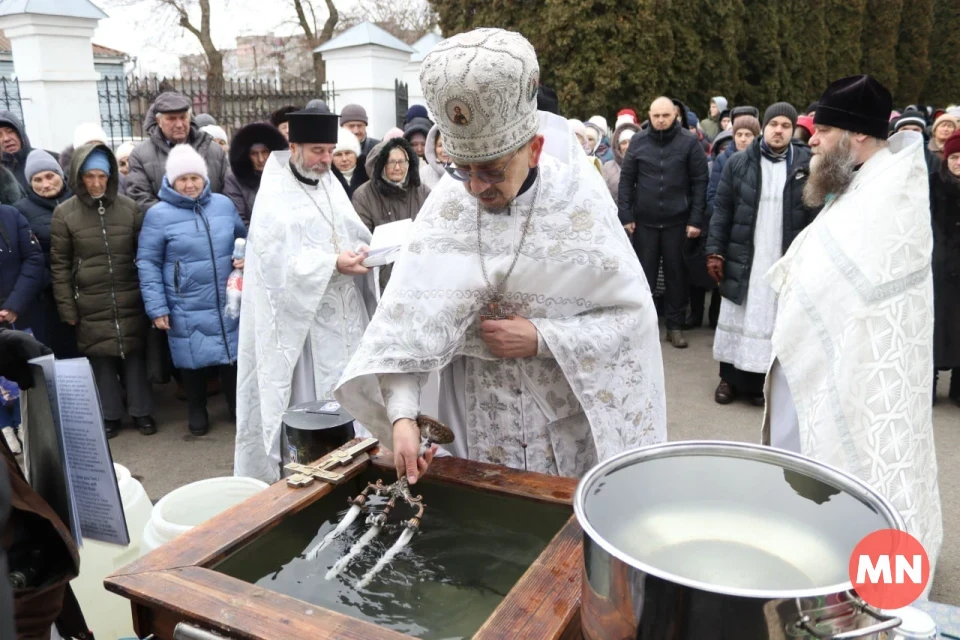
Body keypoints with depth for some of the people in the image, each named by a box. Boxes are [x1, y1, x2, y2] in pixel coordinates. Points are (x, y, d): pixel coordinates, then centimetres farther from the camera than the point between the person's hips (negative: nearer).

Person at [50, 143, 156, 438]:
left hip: (129, 300, 1)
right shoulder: (64, 213, -2)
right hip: (90, 304, 0)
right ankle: (110, 415, 22)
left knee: (134, 354, 7)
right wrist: (67, 308, -1)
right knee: (101, 358, 6)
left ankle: (142, 411, 22)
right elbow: (59, 265, 2)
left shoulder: (129, 207, 1)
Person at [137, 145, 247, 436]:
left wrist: (246, 258, -3)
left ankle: (237, 404, 31)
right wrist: (157, 307, -9)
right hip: (187, 309, -2)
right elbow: (147, 263, -6)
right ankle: (197, 409, 31)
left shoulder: (224, 204, 3)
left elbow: (244, 240, 18)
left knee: (233, 351, 12)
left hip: (229, 302, 3)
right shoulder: (158, 214, -7)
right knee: (194, 358, 10)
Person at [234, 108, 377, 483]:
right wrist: (333, 263, -25)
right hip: (301, 316, -6)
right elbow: (280, 258, -20)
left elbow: (352, 231, 11)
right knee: (307, 398, 0)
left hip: (344, 312, 7)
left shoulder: (331, 184, 12)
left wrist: (365, 250, -10)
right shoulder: (274, 195, -10)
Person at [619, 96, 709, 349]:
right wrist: (625, 215, -3)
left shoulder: (689, 142, -3)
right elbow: (626, 180, 3)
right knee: (644, 273, 8)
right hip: (644, 220, 1)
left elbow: (699, 182, -3)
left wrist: (696, 219, -7)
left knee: (676, 274, 8)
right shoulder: (638, 141, 1)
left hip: (678, 220, -1)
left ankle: (675, 325, 20)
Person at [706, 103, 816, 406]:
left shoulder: (807, 165, 0)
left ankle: (765, 381, 18)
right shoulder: (739, 162, 2)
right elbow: (722, 210, 2)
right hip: (743, 259, 1)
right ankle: (730, 378, 21)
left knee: (777, 322, 5)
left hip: (788, 262, 0)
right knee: (738, 320, 9)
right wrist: (715, 251, -4)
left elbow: (817, 215, -1)